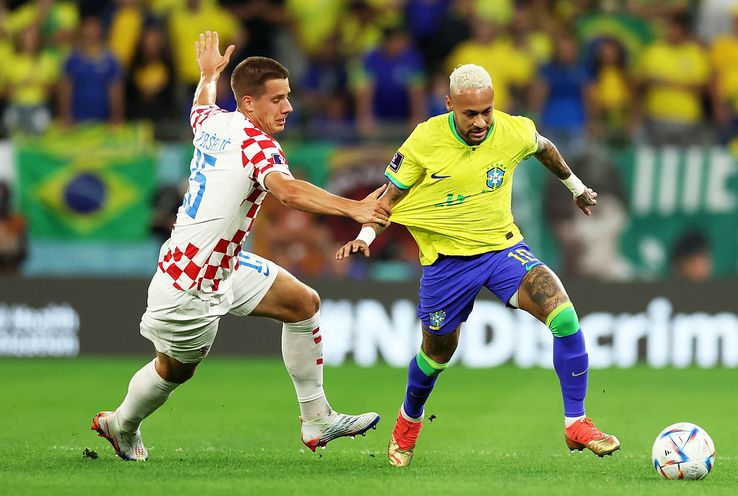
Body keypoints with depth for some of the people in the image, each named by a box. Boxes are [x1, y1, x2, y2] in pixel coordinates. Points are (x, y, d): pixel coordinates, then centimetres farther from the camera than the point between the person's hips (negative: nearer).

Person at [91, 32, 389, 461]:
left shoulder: (214, 122, 1)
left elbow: (200, 107, 29)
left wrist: (209, 75, 50)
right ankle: (121, 425, 39)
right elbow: (288, 191, -45)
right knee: (176, 368, 11)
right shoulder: (257, 144, -24)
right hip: (190, 284, -10)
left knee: (304, 303, 7)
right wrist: (353, 208, -55)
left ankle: (317, 420, 11)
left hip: (227, 265, 10)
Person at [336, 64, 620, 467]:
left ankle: (576, 424, -13)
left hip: (504, 247, 1)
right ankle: (408, 420, 47)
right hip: (446, 258, -1)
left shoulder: (514, 132, -11)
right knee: (438, 353, 13)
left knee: (563, 313, -22)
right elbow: (392, 193, -2)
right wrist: (367, 234, -18)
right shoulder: (426, 140, -15)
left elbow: (543, 148, 14)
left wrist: (575, 185, 29)